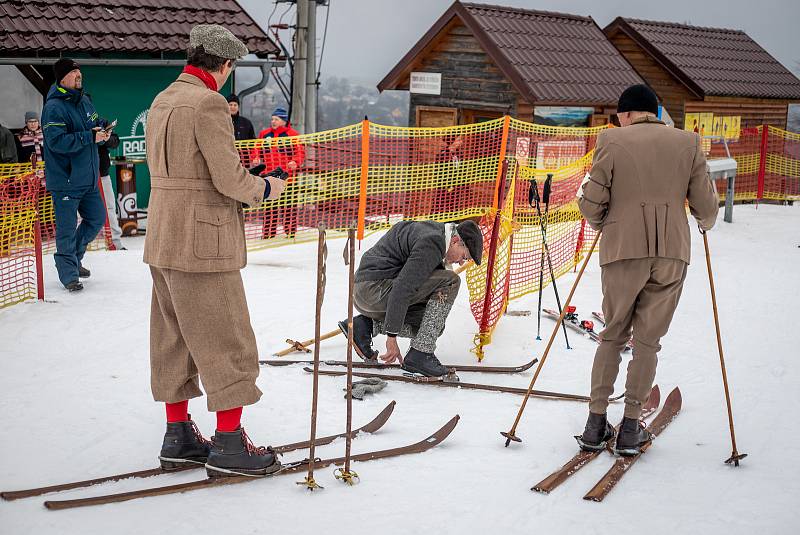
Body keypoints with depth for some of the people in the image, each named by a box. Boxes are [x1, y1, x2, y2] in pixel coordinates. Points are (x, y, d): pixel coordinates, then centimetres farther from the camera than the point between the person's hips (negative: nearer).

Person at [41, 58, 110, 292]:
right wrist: (90, 137, -24)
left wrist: (102, 133, -2)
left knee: (96, 219, 16)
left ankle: (74, 256, 35)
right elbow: (58, 141, -24)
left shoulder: (84, 101, 10)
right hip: (65, 179, -8)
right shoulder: (53, 107, -15)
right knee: (67, 227, -2)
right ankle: (68, 273, 9)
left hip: (88, 178, 8)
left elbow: (97, 125, 22)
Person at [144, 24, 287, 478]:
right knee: (228, 343, 0)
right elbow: (230, 178, -20)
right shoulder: (209, 104, -16)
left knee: (174, 339, 14)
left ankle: (179, 438, 23)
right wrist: (265, 188, 0)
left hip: (162, 243, 9)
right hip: (202, 245, -9)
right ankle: (228, 445, 6)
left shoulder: (162, 102, 13)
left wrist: (244, 186, 14)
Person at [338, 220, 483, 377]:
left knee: (435, 326, 15)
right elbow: (402, 288, -23)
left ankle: (366, 325, 8)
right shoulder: (432, 243, -16)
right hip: (375, 288, -11)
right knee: (450, 281, -14)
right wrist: (392, 336, -22)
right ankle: (420, 353, -14)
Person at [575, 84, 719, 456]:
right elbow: (705, 207, 4)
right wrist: (706, 223, 27)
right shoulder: (688, 143, 5)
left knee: (612, 335, 13)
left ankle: (596, 423, 13)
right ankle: (631, 428, 10)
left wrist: (598, 221, 20)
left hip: (623, 250, -1)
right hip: (672, 253, 1)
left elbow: (592, 205, -3)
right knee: (647, 340, 9)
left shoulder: (611, 140, -1)